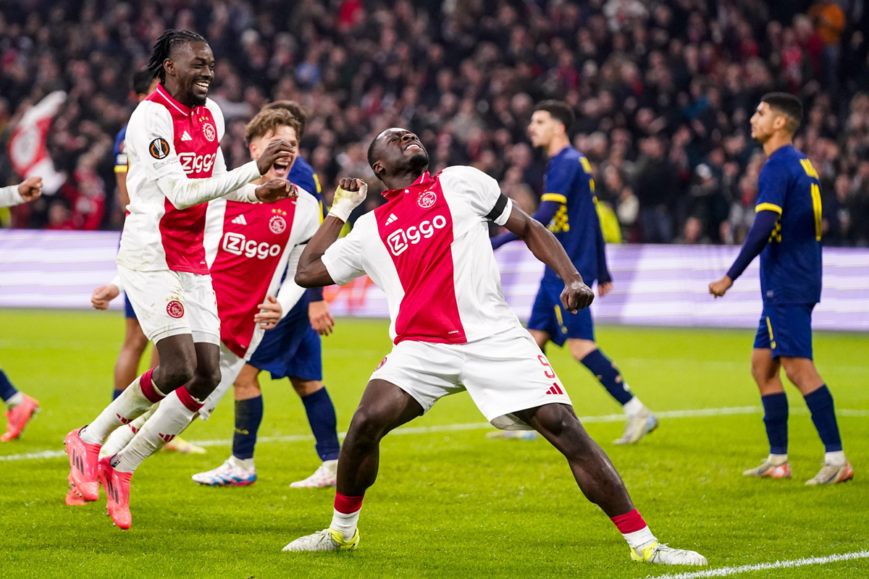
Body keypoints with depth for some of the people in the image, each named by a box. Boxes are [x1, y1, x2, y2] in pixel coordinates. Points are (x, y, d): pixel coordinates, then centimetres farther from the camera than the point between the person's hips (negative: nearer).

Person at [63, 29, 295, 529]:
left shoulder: (211, 114, 12)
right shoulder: (150, 118, -14)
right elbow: (181, 192, -21)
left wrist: (257, 193, 5)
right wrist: (256, 169, -23)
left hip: (193, 263, 8)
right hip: (151, 258, -8)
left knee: (207, 376, -1)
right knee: (178, 367, -19)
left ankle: (122, 468, 10)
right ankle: (90, 439, 2)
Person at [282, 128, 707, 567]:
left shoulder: (460, 183, 12)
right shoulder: (369, 230, 16)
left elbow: (529, 229, 13)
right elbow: (306, 272, 21)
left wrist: (573, 279, -1)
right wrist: (340, 209, 25)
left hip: (494, 339, -1)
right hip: (421, 347, 1)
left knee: (564, 427, -12)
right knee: (366, 423, -19)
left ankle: (643, 544, -8)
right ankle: (341, 531, 6)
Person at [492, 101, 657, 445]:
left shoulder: (566, 163, -12)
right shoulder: (575, 162, 19)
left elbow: (545, 215, -22)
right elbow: (593, 219, 22)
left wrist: (500, 241, -21)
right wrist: (602, 272, 25)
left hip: (568, 270, -10)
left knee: (580, 345, -13)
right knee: (534, 340, 8)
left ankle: (637, 413, -13)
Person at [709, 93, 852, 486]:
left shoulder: (778, 167, -13)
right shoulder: (803, 165, 17)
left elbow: (764, 227, -22)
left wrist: (730, 277, -20)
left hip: (786, 287, -10)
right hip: (786, 286, 10)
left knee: (797, 367, -12)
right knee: (762, 367, 14)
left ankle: (837, 459, -15)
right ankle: (777, 460, 15)